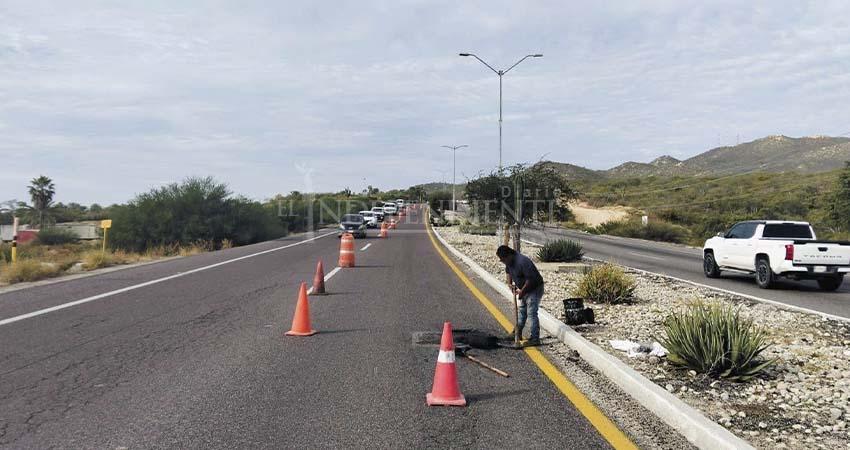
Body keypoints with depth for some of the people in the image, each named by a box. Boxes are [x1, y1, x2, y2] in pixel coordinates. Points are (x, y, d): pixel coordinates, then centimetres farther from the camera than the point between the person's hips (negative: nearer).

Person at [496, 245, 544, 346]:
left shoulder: (522, 262, -31)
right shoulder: (509, 261, -2)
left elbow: (530, 278, -30)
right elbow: (508, 272, 17)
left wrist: (522, 291, -21)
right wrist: (510, 283, 1)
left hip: (534, 288, -9)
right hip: (525, 289, 9)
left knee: (531, 313, -11)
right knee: (522, 311, 20)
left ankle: (535, 339, -8)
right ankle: (517, 333, 34)